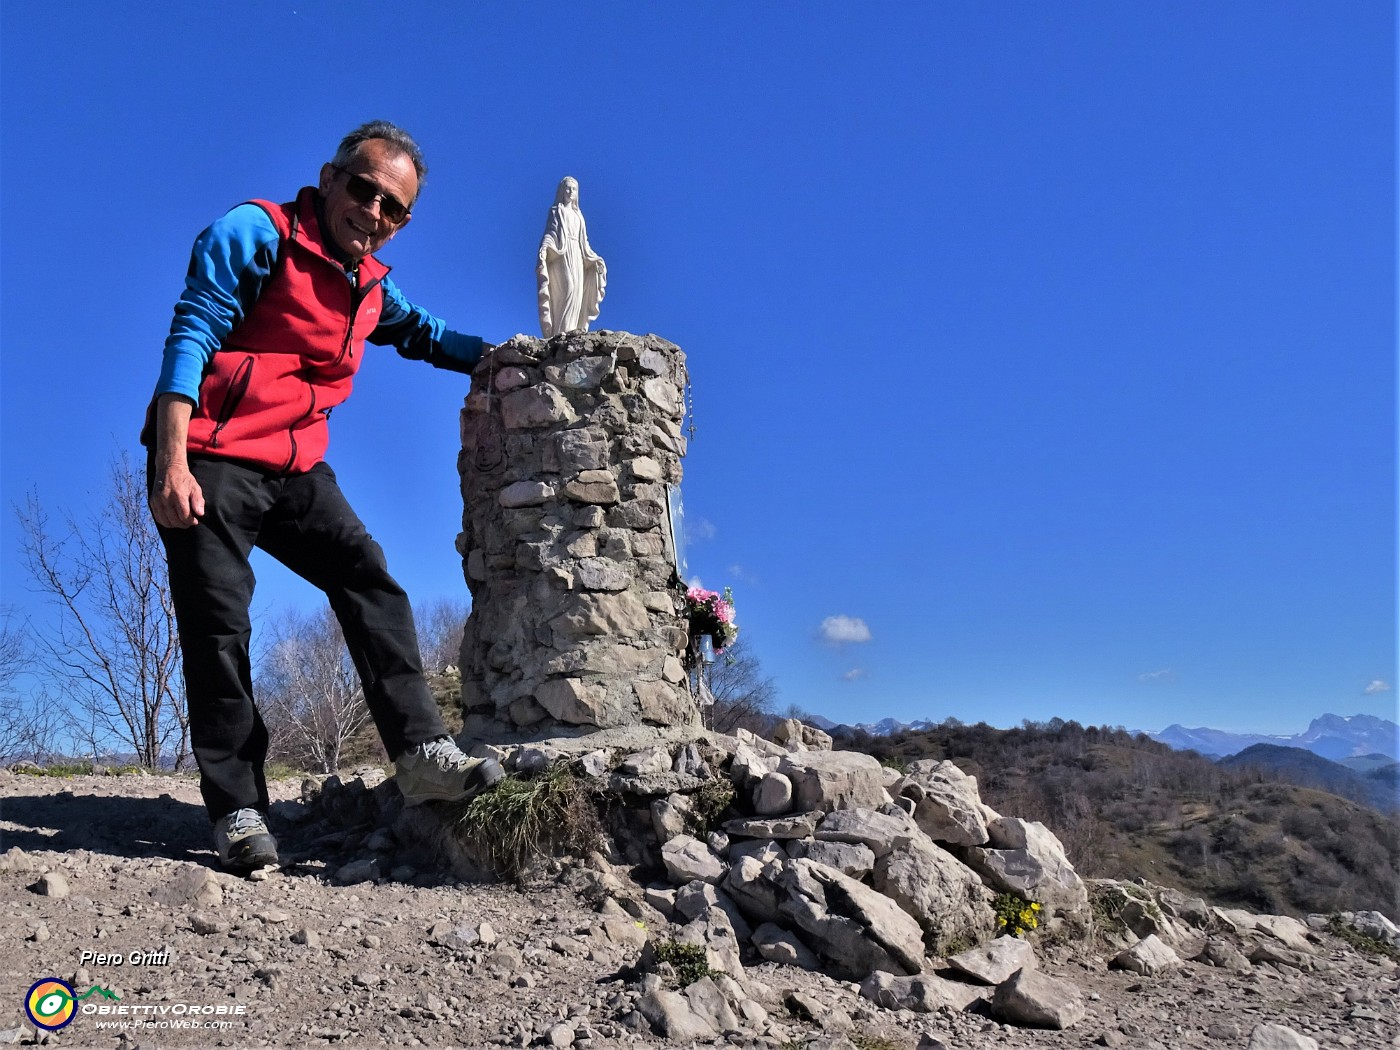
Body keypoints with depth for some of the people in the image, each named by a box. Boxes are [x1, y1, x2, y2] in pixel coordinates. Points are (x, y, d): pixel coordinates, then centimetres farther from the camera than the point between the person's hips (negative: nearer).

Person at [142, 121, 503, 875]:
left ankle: (421, 753, -15)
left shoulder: (371, 285, 14)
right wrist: (171, 464, -24)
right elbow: (191, 337, -14)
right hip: (209, 463, -6)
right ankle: (236, 808, -2)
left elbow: (422, 333, 34)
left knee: (369, 579, -11)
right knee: (217, 628, -8)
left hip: (295, 470, 6)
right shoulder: (255, 234, -7)